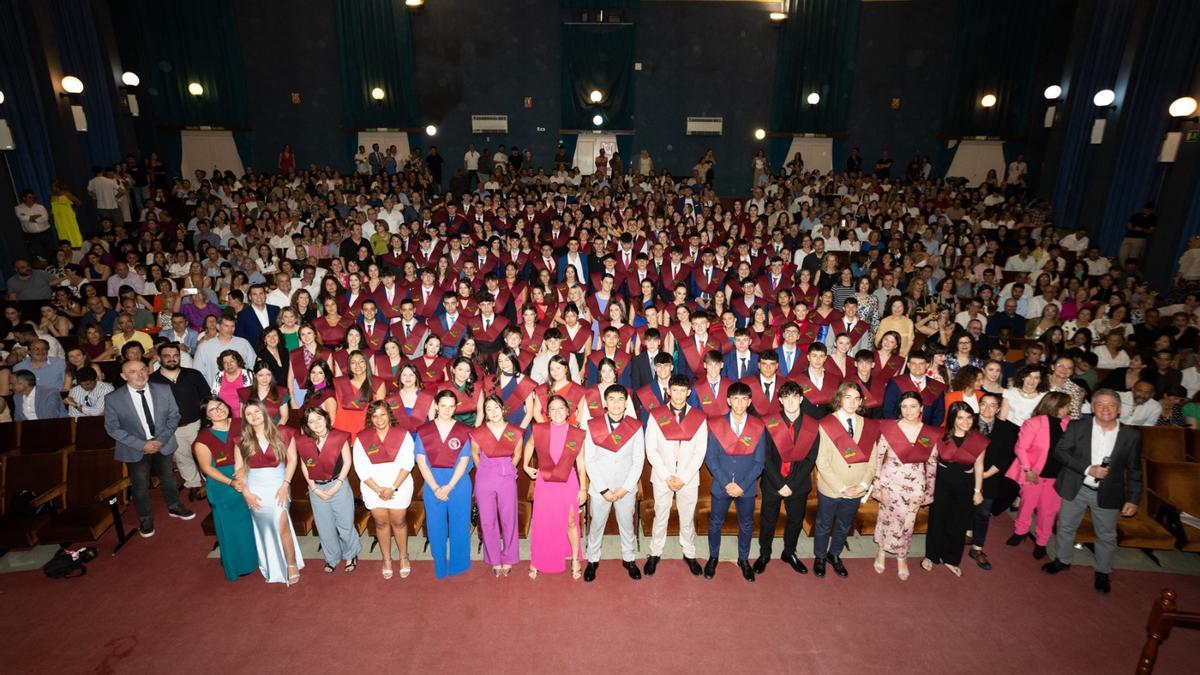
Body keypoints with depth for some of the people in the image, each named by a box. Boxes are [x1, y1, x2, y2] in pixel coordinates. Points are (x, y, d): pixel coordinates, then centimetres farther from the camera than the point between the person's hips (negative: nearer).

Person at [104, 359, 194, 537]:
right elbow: (113, 428, -11)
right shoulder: (114, 399, -16)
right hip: (135, 449, -2)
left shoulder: (163, 390, -11)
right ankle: (145, 518, 35)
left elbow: (173, 416, -4)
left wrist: (162, 440, -15)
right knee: (140, 485, 13)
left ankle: (174, 507, 43)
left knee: (167, 477, 21)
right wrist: (141, 444, -18)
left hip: (163, 444, 2)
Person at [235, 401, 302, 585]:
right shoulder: (242, 441, 4)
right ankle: (273, 567, 25)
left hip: (278, 485, -3)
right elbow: (239, 469, 5)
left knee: (281, 524, -16)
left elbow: (292, 459, -3)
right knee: (264, 528, 8)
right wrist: (245, 492, -5)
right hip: (256, 487, 3)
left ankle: (292, 565, -1)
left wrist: (285, 485, -11)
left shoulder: (283, 434, -2)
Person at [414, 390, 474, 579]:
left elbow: (464, 461, -6)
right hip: (432, 484, 1)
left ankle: (458, 565, 27)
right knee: (435, 526, 8)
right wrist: (435, 488, -11)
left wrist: (449, 486, -13)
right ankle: (440, 567, 26)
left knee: (459, 525, 7)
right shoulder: (423, 431, 0)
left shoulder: (463, 431, -3)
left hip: (458, 483, -1)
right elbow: (421, 461, -4)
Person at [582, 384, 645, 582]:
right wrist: (603, 489, -11)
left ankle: (629, 559, 34)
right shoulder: (593, 425, -8)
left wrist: (625, 487, -10)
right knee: (596, 525, 12)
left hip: (626, 487, 1)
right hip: (599, 487, 0)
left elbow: (639, 460, -4)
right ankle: (592, 560, 31)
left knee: (627, 524, 14)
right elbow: (589, 460, -7)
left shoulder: (635, 427, -6)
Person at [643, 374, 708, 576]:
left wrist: (683, 478, -9)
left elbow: (700, 452, -3)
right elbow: (651, 450, -5)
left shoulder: (699, 417, -2)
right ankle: (655, 554, 27)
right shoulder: (656, 415, -4)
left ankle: (689, 554, 31)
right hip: (662, 477, 0)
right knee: (660, 517, 10)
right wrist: (667, 476, -11)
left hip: (689, 478, 1)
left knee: (688, 518, 12)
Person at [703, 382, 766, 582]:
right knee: (715, 523, 13)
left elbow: (759, 461, -5)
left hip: (747, 487, 1)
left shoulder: (758, 427, -7)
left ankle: (743, 559, 38)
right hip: (721, 486, -1)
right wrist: (726, 483, -15)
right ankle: (713, 557, 36)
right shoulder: (716, 425, -9)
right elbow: (710, 458, -7)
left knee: (746, 525, 16)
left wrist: (742, 486, -13)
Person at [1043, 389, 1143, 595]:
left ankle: (1103, 572, 36)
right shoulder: (1077, 427, -9)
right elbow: (1060, 452, -11)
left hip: (1107, 494, 0)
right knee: (1066, 527, 16)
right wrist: (1088, 469, -21)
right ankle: (1062, 560, 38)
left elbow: (1134, 471, 0)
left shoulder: (1132, 435, -6)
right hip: (1075, 489, 0)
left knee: (1107, 536, 14)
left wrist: (1133, 499, -2)